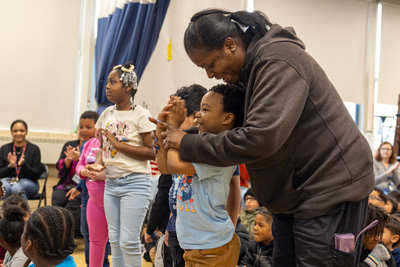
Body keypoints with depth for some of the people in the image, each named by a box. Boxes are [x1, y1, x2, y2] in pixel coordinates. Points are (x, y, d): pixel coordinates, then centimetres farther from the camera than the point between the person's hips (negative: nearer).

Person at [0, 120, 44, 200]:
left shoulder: (34, 149, 0)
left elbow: (36, 175, -3)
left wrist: (23, 164, -20)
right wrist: (10, 166, -13)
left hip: (28, 181, -2)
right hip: (8, 179, 2)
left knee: (16, 188, -37)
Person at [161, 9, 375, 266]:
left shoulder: (278, 61, -22)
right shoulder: (250, 68, 9)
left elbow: (259, 138, -31)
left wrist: (188, 144, -21)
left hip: (331, 188, -10)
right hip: (293, 192, 10)